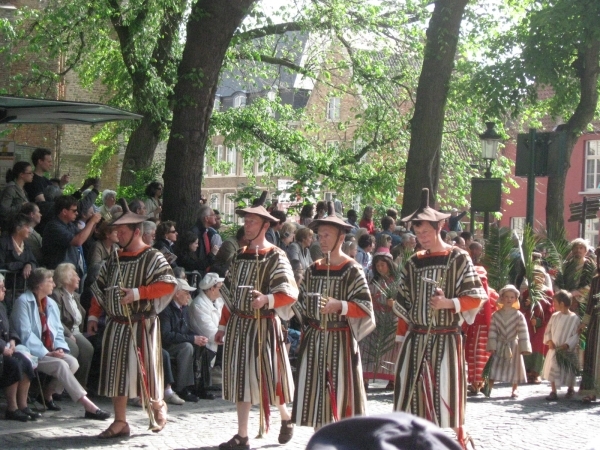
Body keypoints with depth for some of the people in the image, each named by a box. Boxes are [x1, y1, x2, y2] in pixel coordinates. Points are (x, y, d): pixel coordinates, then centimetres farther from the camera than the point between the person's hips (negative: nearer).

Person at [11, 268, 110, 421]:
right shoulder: (23, 302, -8)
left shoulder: (51, 303, 16)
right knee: (61, 365, -29)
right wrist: (46, 353, -19)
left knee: (73, 362, -20)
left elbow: (58, 330, 18)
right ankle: (88, 406, -33)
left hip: (50, 351, 7)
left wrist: (59, 348, -4)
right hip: (32, 353, -7)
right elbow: (25, 334, -15)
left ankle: (47, 394, -1)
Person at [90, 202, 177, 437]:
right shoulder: (115, 258, 11)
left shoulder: (152, 257, -8)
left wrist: (138, 292, -27)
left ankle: (157, 406, 28)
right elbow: (99, 286, 18)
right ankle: (120, 422, 12)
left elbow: (169, 284, -21)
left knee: (144, 369, 0)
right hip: (116, 324, 6)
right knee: (116, 372, 5)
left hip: (141, 324, -6)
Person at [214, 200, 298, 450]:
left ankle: (286, 418, 29)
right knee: (240, 378, 6)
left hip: (263, 324, -6)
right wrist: (223, 326, 14)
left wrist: (266, 300, -35)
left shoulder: (275, 257, -8)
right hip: (238, 324, 6)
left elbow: (290, 293, -18)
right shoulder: (240, 255, 12)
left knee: (268, 375, 0)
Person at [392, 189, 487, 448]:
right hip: (416, 339, 4)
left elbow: (476, 298, -5)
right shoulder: (413, 263, 11)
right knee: (412, 391, 4)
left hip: (446, 339, -4)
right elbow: (404, 306, 13)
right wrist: (401, 339, 9)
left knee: (447, 394, -4)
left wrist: (449, 303, -19)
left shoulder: (459, 259, -2)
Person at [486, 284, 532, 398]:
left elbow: (523, 332, -9)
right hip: (499, 346, 0)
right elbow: (492, 331, -3)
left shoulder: (519, 315, -6)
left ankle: (514, 390, 20)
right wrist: (492, 346, -9)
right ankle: (489, 389, 2)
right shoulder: (495, 315, -2)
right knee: (494, 367, -3)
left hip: (513, 346, 0)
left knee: (514, 369, 6)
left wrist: (524, 347, -13)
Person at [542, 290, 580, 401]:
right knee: (552, 370, 0)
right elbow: (548, 330, 9)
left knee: (569, 372, 8)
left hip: (568, 350, -4)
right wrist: (549, 341, -8)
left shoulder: (574, 318, -12)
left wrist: (567, 345, -22)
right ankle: (553, 392, 6)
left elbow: (576, 335, -13)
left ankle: (570, 389, 32)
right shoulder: (554, 316, 4)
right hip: (554, 349, 4)